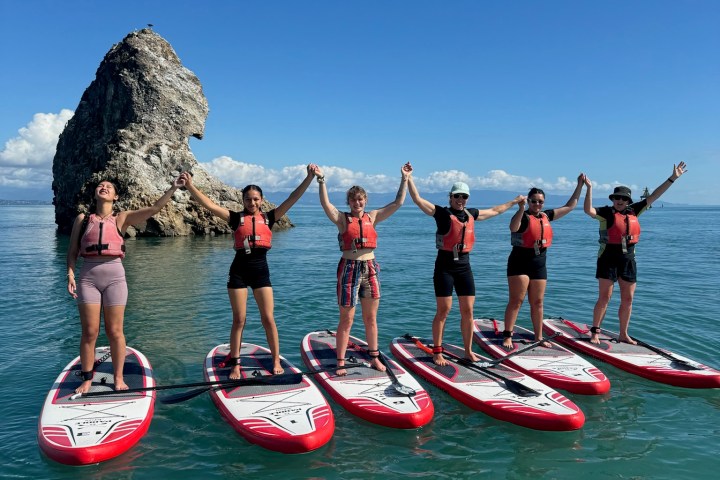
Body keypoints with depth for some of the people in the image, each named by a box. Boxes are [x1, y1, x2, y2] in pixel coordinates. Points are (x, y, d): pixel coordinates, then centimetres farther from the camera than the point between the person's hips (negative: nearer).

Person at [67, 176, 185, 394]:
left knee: (115, 331, 3)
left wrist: (173, 188, -9)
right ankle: (87, 379, 16)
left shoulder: (121, 218, 7)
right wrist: (70, 274, -4)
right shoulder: (82, 219, 11)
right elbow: (72, 251, 10)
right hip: (88, 277, 1)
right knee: (89, 332, 3)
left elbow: (154, 208, -1)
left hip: (114, 276, -1)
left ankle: (118, 378, 15)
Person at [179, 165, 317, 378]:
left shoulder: (268, 217, 5)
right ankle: (235, 364, 16)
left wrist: (309, 177, -6)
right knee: (239, 320, 5)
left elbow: (293, 198, 1)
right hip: (239, 271, 0)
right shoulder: (236, 218, 3)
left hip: (261, 270, 1)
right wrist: (189, 185, -13)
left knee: (268, 319, 3)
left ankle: (276, 361, 16)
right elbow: (208, 204, -4)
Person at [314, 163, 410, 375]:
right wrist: (321, 180, -27)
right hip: (349, 269, -3)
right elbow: (325, 204, -18)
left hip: (371, 269, 4)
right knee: (346, 319, 1)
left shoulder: (372, 217, 8)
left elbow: (398, 202, 7)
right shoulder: (342, 219, -1)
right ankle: (341, 362, 10)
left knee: (371, 318, 12)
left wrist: (405, 179, 5)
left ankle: (374, 357, 24)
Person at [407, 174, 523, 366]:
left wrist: (514, 202, 38)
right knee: (443, 311, -3)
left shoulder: (471, 214, 12)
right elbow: (417, 199, -12)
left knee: (468, 311, 6)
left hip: (464, 267, 5)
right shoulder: (442, 213, -4)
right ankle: (437, 353, 7)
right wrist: (409, 178, -18)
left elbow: (494, 211, 28)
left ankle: (468, 351, 19)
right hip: (445, 267, -5)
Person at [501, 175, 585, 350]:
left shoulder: (546, 216, 11)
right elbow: (513, 227, -33)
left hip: (539, 264, 6)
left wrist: (580, 185, 20)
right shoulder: (523, 216, -9)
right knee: (516, 300, -7)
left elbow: (569, 206, 21)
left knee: (537, 303, 11)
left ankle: (538, 337, 19)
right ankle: (507, 336, -2)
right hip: (520, 262, -6)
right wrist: (521, 209, -46)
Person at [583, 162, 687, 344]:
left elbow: (653, 196, 14)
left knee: (628, 299, 9)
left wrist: (672, 178, 14)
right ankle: (595, 332, 2)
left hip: (628, 260, 6)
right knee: (604, 297, -6)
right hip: (609, 259, -6)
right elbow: (588, 210, -22)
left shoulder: (633, 211, 10)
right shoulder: (606, 212, -4)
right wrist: (589, 188, -28)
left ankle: (623, 334, 19)